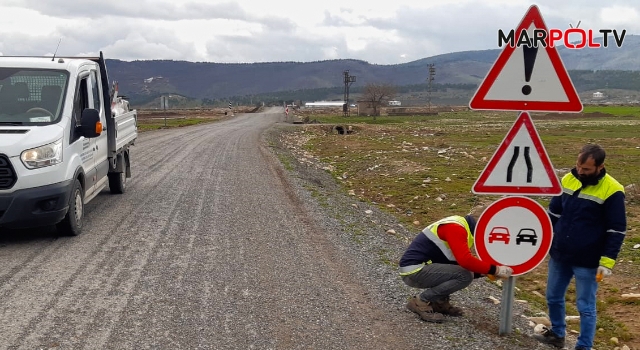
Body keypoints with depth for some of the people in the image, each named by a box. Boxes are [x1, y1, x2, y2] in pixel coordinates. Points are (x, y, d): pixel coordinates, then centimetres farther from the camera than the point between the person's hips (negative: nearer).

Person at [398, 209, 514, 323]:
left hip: (422, 267, 10)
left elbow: (464, 261, 16)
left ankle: (439, 302, 10)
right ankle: (420, 302, -10)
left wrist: (485, 271, 1)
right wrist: (495, 270, -22)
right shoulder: (455, 228, -18)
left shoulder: (463, 228, 13)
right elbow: (465, 260, -29)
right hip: (414, 270, -10)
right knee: (465, 276, -20)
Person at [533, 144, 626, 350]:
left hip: (587, 262, -5)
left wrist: (607, 262, -14)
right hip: (558, 255, 6)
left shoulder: (611, 191, -15)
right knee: (553, 298, 17)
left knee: (585, 307, 5)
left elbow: (616, 231, -11)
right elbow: (554, 213, 12)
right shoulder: (568, 180, 1)